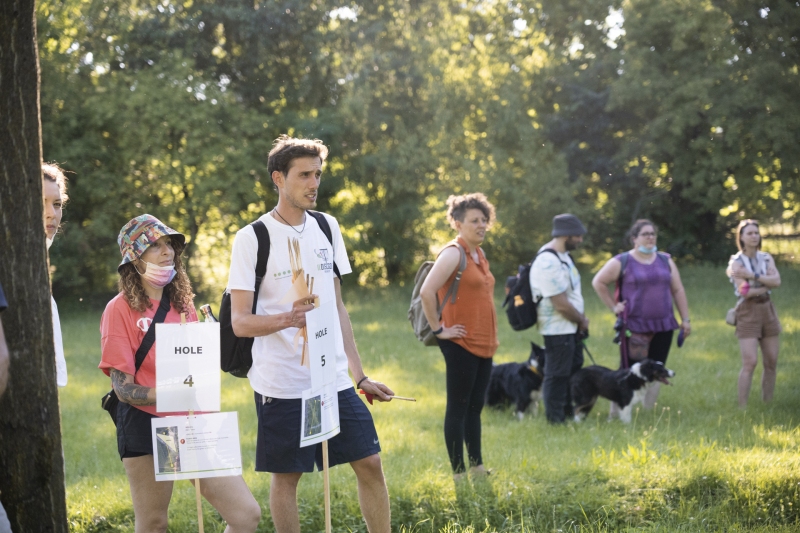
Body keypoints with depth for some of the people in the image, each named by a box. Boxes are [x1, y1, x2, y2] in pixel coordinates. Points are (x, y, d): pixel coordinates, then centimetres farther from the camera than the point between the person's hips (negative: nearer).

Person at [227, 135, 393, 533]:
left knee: (370, 463, 3)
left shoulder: (326, 227, 10)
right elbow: (240, 322, -9)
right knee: (286, 476, 3)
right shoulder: (252, 239, -7)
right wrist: (286, 319, -29)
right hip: (282, 385, -5)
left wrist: (360, 375, 14)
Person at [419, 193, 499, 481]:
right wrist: (438, 329, -18)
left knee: (475, 407, 14)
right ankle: (459, 473, 2)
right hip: (461, 343, -8)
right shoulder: (453, 253, -13)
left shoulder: (479, 254, 13)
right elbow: (426, 292, -24)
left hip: (483, 344, 8)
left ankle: (477, 468, 21)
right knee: (458, 407, -2)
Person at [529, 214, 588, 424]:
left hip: (572, 327, 10)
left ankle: (569, 414, 32)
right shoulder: (547, 263, -26)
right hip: (558, 329, -10)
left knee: (574, 370, 19)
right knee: (557, 376, -1)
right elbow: (561, 304, -24)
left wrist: (581, 320, 2)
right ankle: (556, 421, 8)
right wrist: (582, 320, -8)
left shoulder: (563, 255, 7)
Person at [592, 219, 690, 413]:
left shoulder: (665, 261, 12)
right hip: (634, 327, -4)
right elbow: (598, 282, 4)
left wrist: (685, 319, 9)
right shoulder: (622, 262, -1)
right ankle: (617, 413, 2)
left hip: (664, 326, 4)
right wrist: (613, 306, -2)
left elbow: (678, 290, 13)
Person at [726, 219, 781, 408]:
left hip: (767, 310, 5)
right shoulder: (736, 262, -4)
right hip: (747, 312, -5)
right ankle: (742, 407, -11)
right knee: (750, 362, -14)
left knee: (771, 362, 5)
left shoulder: (766, 258, 9)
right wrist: (767, 285, -7)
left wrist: (752, 275, -17)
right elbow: (744, 291, -16)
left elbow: (777, 281, -8)